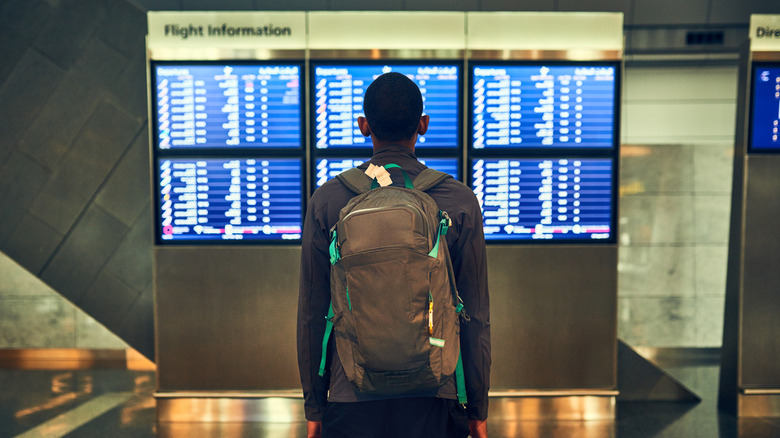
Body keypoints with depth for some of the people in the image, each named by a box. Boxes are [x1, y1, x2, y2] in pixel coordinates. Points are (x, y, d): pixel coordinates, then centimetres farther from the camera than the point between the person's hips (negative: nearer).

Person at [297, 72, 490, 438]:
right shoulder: (460, 201, -6)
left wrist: (314, 406, 10)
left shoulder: (327, 200, -5)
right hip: (435, 397, 0)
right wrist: (478, 408, 9)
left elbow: (311, 312, -1)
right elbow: (476, 315, -3)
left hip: (351, 400, 1)